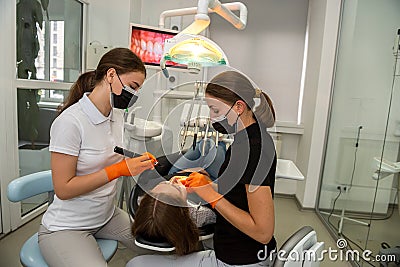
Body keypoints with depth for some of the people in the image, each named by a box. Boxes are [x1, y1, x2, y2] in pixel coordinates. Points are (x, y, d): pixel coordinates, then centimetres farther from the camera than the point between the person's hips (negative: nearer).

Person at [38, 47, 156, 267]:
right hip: (65, 228, -6)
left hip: (107, 216, 7)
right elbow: (63, 189, -21)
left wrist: (139, 164, -9)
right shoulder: (70, 121, -23)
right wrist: (119, 170, -26)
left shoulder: (117, 115, 0)